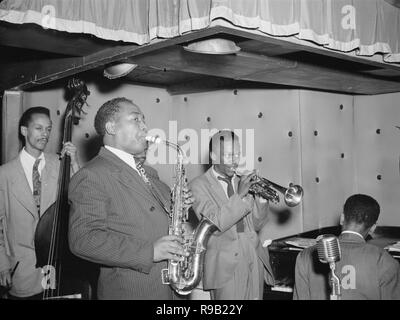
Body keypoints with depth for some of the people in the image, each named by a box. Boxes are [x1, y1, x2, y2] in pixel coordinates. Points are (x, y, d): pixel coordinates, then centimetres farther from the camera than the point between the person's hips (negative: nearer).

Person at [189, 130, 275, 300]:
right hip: (227, 266, -5)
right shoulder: (199, 185, -4)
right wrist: (239, 195, -22)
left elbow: (255, 225, 12)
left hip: (255, 261, 5)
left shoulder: (242, 182, 12)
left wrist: (261, 198, -4)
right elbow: (215, 225, -16)